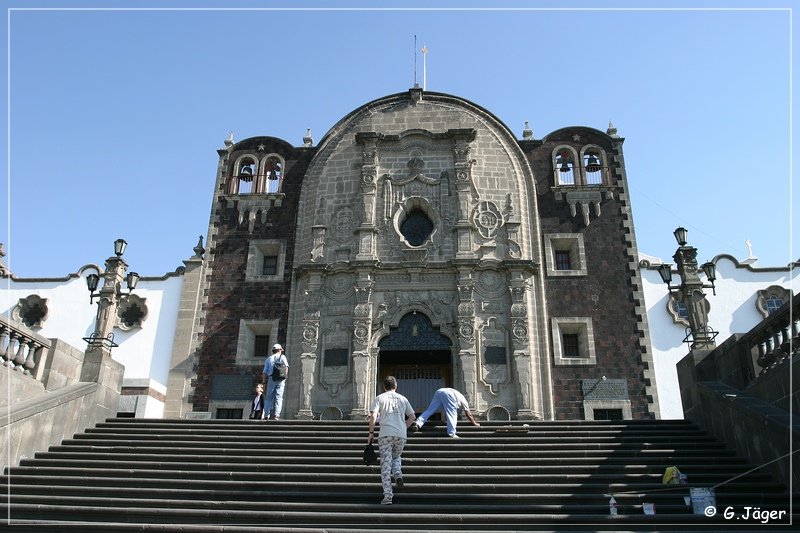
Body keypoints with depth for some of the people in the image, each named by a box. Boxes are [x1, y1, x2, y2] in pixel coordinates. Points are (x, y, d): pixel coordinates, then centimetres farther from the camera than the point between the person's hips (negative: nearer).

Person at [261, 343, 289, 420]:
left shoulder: (269, 359, 17)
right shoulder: (282, 357, 12)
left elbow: (265, 372, 11)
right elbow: (286, 367, -4)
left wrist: (263, 381, 15)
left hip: (271, 378, 2)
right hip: (280, 379, -2)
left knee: (269, 398, 8)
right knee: (278, 397, -4)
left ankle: (267, 415, 3)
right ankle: (276, 414, -16)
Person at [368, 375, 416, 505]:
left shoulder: (379, 398, 8)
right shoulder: (403, 399, 16)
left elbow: (373, 416, -4)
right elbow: (412, 417, 15)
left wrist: (371, 433, 1)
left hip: (385, 435, -3)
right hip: (401, 435, 3)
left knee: (385, 464, 0)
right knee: (396, 457, 26)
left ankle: (387, 495, -7)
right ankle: (398, 474, -3)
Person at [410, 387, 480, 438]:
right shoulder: (464, 401, 29)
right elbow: (469, 415, 31)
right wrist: (475, 423, 44)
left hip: (439, 392, 6)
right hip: (448, 394, -6)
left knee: (429, 411, 1)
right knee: (452, 414, -3)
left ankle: (417, 423, -15)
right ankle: (452, 434, -13)